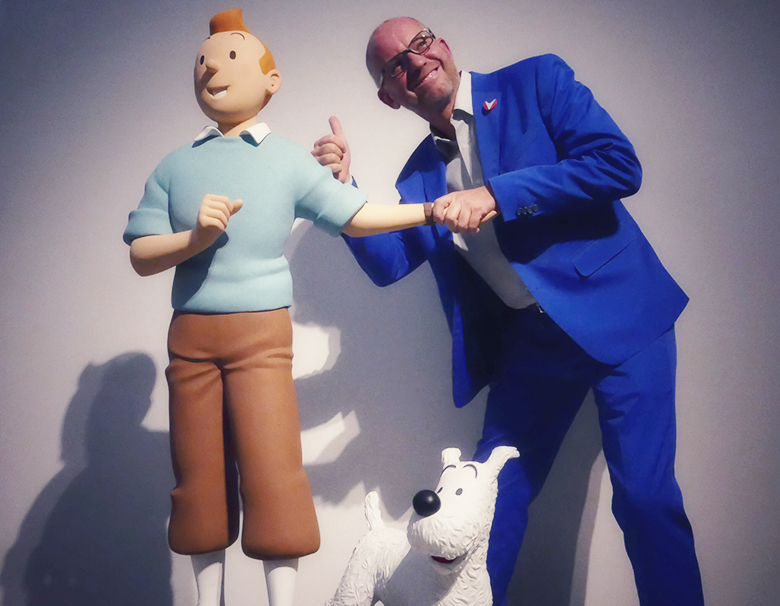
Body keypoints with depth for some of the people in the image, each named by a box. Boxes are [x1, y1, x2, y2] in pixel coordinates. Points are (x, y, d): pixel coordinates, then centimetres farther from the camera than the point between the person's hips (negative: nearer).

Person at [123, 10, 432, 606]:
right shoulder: (176, 166, 9)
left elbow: (355, 216, 3)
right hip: (190, 334, 3)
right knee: (199, 477, 8)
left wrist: (429, 209, -2)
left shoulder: (288, 159, 4)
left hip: (262, 333, -3)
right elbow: (141, 256, 3)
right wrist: (196, 237, -14)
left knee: (272, 471, -8)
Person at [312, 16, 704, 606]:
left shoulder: (536, 81, -3)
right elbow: (387, 264, 8)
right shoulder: (419, 175, 11)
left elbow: (619, 164, -15)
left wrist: (495, 195, -19)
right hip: (530, 341, 5)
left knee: (644, 496, -7)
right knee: (494, 496, 10)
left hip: (618, 312, -5)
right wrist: (342, 184, -5)